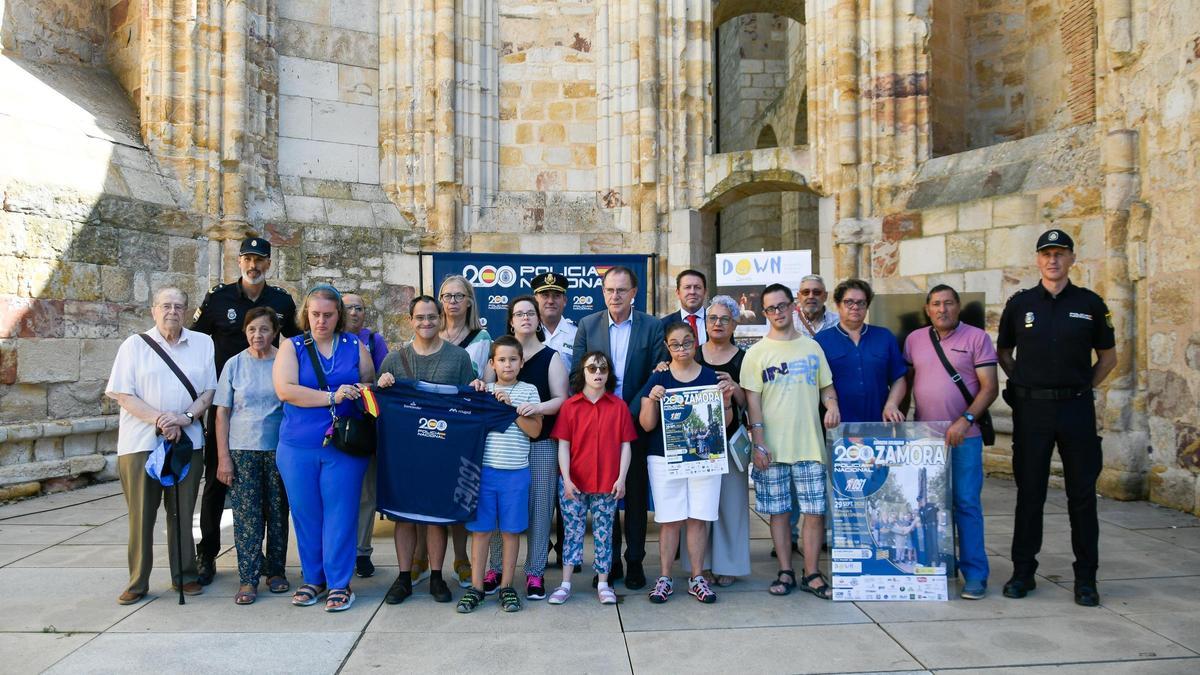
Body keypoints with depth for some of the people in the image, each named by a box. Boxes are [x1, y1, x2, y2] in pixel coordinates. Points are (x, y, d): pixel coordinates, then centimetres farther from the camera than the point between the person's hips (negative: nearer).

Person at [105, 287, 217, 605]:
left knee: (182, 512, 8)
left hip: (188, 441, 1)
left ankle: (185, 575, 18)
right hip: (141, 442, -1)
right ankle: (137, 582, 12)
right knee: (141, 513, 2)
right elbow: (121, 393, -2)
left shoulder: (203, 343, 8)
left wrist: (185, 417, -11)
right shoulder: (135, 345, 4)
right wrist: (158, 419, -14)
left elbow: (209, 390, 6)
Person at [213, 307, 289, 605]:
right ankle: (249, 578, 6)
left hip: (279, 448, 0)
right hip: (243, 450, 0)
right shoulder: (234, 364, 4)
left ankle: (275, 571, 20)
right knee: (246, 514, -1)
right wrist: (223, 457, -2)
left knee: (278, 512, 6)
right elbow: (222, 413, 4)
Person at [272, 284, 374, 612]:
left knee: (340, 514, 0)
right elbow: (285, 389, -10)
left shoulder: (355, 346, 7)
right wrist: (332, 396, -15)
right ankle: (313, 579, 24)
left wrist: (363, 392, -12)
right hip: (298, 447, 1)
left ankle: (339, 583, 11)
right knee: (306, 514, 9)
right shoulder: (292, 347, 5)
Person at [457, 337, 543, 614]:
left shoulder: (528, 391, 4)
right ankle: (476, 587, 14)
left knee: (511, 530, 6)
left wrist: (510, 408, -12)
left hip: (515, 472, 0)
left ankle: (507, 587, 17)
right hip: (484, 469, 1)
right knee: (480, 528, 4)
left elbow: (535, 430, -5)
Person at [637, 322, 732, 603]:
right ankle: (664, 578, 12)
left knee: (698, 519, 4)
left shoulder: (711, 376, 5)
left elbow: (723, 422, 8)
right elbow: (647, 425, 0)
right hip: (664, 458, -1)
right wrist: (652, 400, -18)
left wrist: (726, 400, -11)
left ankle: (697, 578, 16)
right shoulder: (657, 379, 3)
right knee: (669, 520, 2)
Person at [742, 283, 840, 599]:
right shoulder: (756, 353, 2)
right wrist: (758, 443, -9)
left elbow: (826, 385, 18)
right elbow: (752, 399, -2)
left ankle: (812, 573, 14)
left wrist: (832, 403, -5)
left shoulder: (812, 347, 10)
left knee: (815, 510, 1)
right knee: (779, 511, 6)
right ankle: (785, 572, 18)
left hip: (810, 443, 2)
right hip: (772, 447, -2)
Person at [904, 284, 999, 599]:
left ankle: (975, 573, 7)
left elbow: (989, 387, -7)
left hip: (963, 437, -4)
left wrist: (965, 420, -19)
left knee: (966, 504, -2)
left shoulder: (976, 338, -3)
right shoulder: (914, 339, 9)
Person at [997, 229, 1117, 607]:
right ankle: (1023, 572, 15)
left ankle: (1086, 578, 16)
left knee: (1082, 493, 5)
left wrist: (1083, 388, 3)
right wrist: (1025, 384, 5)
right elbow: (1003, 352, 15)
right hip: (1031, 409, 0)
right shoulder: (1020, 303, 5)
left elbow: (1108, 356, 13)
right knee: (1029, 492, 5)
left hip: (1076, 408, 0)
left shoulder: (1090, 304, 4)